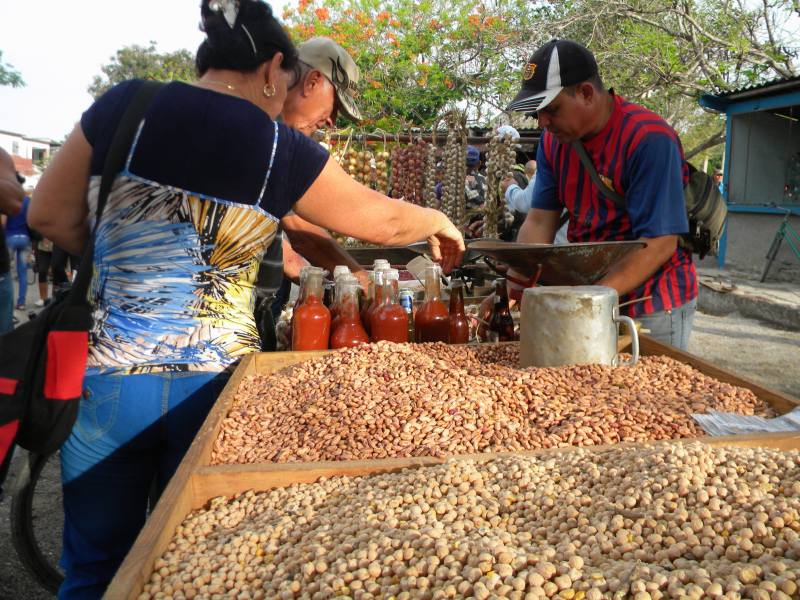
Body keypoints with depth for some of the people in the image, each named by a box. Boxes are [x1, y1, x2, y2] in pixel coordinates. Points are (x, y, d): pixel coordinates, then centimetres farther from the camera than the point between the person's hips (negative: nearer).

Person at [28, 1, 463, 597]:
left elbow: (50, 217, 6)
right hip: (214, 379, -1)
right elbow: (384, 221, 7)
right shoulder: (283, 150, -4)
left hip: (109, 375, 2)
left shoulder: (124, 104, -1)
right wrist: (439, 223, 27)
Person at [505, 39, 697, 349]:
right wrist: (514, 290, -16)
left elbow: (660, 244, -25)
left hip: (652, 311, -6)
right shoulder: (554, 140, 0)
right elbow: (538, 223, -1)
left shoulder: (649, 138, -21)